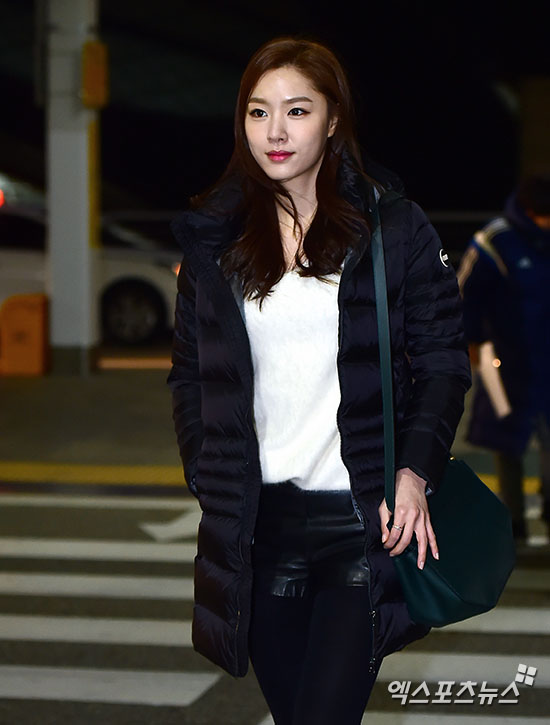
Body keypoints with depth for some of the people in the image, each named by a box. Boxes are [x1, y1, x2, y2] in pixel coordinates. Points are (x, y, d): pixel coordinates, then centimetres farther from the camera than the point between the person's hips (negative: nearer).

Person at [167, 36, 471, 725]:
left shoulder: (393, 225, 1)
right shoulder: (212, 236, 9)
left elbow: (442, 360, 2)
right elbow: (189, 373, 14)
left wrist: (415, 472, -10)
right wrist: (206, 480, 2)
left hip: (365, 514, -3)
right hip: (258, 519, 3)